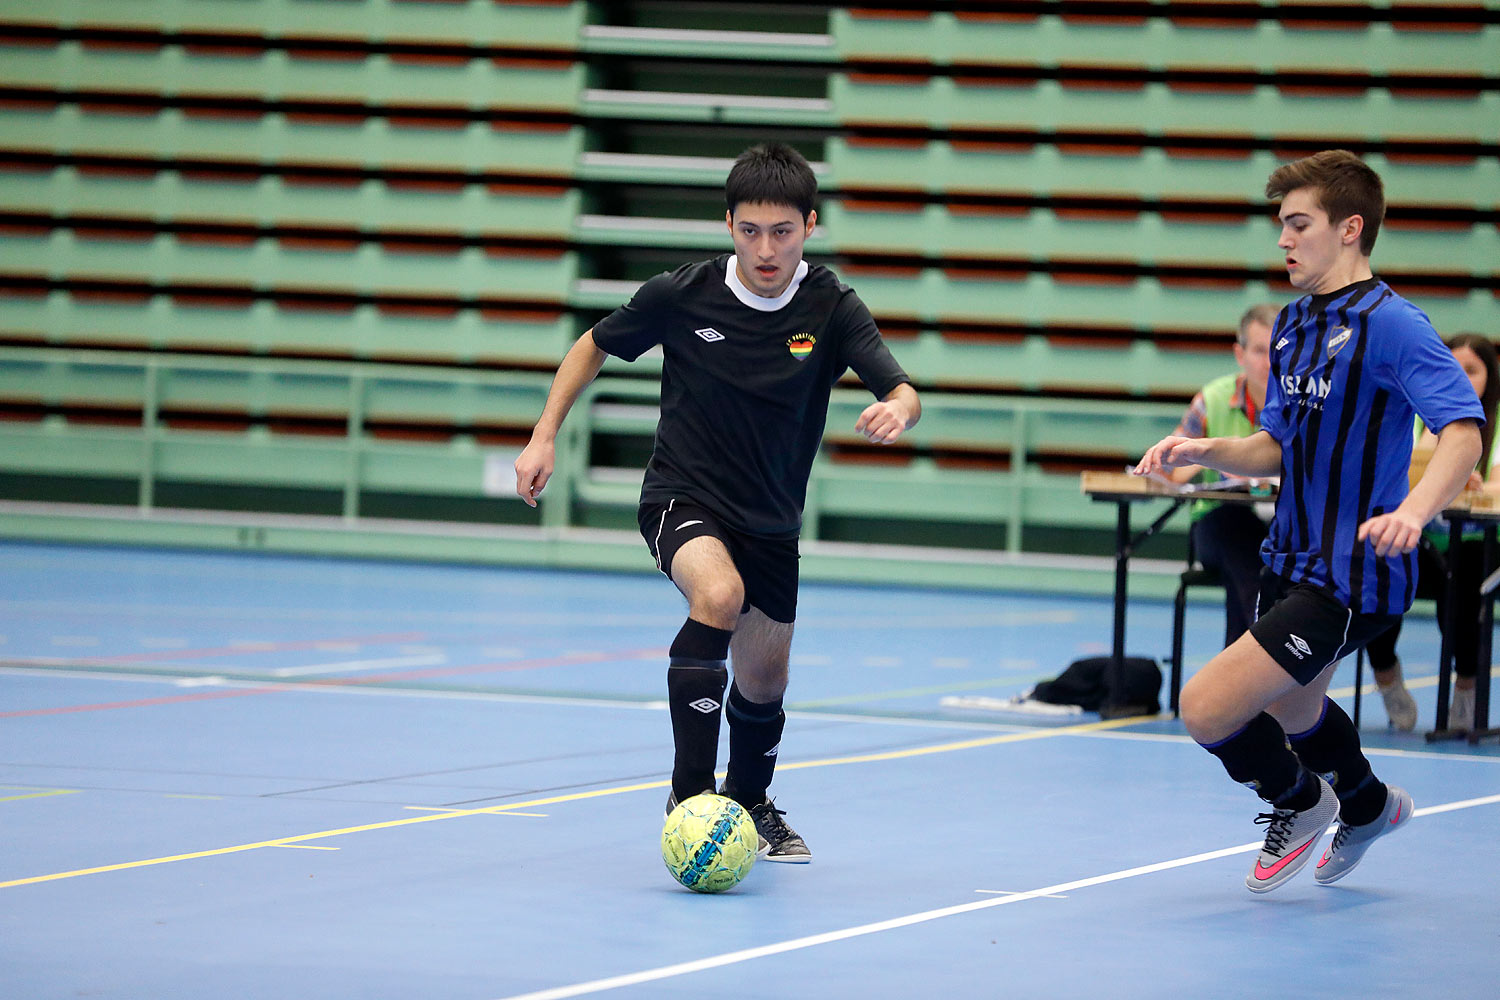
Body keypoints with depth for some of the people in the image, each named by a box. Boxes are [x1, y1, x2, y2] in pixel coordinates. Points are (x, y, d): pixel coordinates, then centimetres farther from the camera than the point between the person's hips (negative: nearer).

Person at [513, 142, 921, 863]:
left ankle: (750, 804, 47)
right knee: (718, 593, -34)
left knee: (763, 683, 14)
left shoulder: (831, 309, -14)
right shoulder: (682, 294, -14)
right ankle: (689, 797, -28)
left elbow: (902, 392, -25)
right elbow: (595, 346, 3)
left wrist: (897, 410, -49)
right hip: (681, 499, -3)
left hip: (771, 523, 3)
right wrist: (544, 437, -4)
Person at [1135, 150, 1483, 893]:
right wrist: (1205, 452, -1)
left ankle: (1300, 803, 16)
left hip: (1351, 576, -9)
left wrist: (1412, 512, -44)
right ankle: (1368, 807, 61)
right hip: (1292, 561, 9)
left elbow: (1463, 429, -28)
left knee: (1207, 707, -15)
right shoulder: (1291, 324, 9)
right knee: (1289, 712, 30)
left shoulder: (1389, 324, -18)